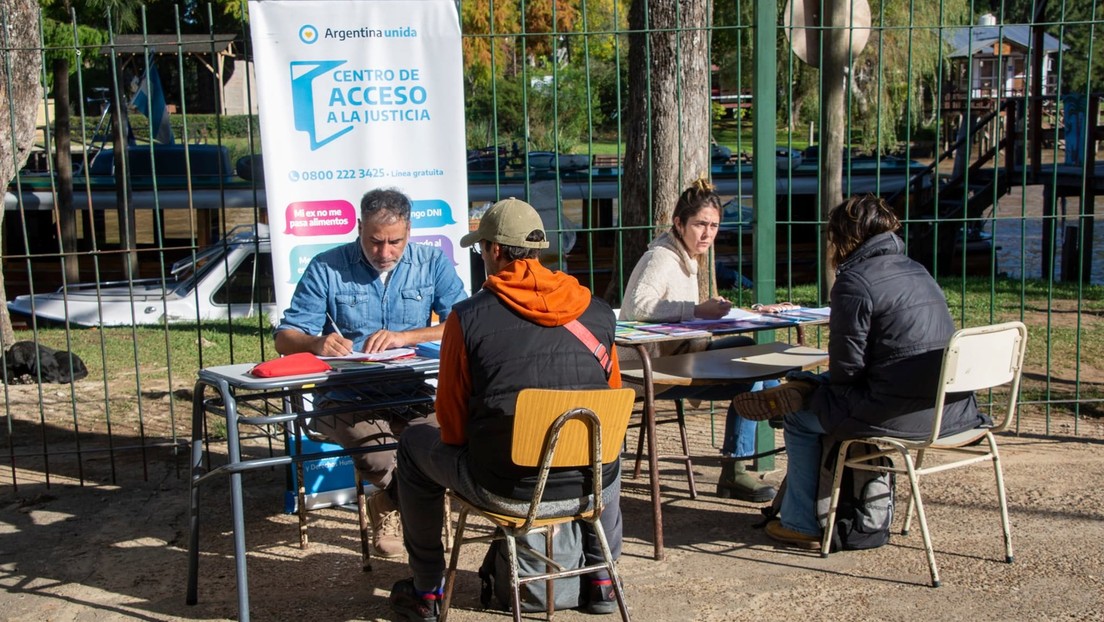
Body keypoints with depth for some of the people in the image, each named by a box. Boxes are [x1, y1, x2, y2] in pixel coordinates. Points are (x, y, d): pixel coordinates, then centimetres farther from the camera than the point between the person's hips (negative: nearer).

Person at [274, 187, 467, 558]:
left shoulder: (433, 263, 8)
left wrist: (405, 336, -21)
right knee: (381, 459, -31)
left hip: (414, 395, 2)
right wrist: (317, 343, -23)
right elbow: (285, 338, 1)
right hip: (347, 398, -2)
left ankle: (388, 503, 6)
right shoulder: (327, 268, 5)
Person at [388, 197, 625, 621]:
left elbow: (452, 426, -2)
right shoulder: (599, 312, 1)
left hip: (502, 484, -3)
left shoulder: (468, 316, -8)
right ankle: (602, 579, 39)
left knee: (414, 447, 26)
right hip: (589, 482, 4)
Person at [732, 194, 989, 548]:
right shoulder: (917, 271, 14)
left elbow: (846, 369, -13)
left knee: (801, 419, 11)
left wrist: (820, 386, 10)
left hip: (901, 414, -9)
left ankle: (802, 526, 21)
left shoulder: (854, 282, -12)